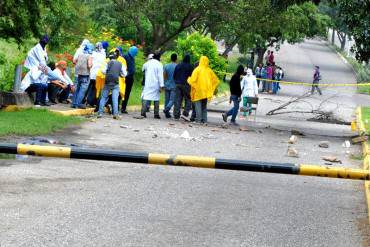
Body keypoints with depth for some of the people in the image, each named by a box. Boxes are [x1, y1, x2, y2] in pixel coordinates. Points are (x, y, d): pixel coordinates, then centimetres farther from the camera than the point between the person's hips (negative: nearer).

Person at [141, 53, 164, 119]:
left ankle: (143, 112, -12)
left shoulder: (147, 63, 4)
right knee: (156, 99, 6)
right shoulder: (159, 64, -7)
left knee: (145, 96, 0)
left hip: (148, 83, 2)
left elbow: (143, 69, 22)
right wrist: (161, 85, -12)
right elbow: (160, 75, -11)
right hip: (156, 84, -2)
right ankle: (156, 114, 5)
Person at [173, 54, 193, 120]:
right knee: (188, 100, 2)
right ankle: (185, 113, -13)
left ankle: (176, 115, 4)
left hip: (178, 84, 5)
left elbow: (174, 76, 13)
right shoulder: (190, 66, -7)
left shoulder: (178, 66, 8)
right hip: (186, 85, -5)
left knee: (178, 100, 7)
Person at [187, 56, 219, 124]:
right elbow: (216, 80, 9)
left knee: (198, 105, -2)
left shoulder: (197, 70, -9)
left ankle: (198, 119, -9)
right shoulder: (209, 70, 4)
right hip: (206, 92, 4)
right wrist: (211, 89, 20)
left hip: (198, 91, -4)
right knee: (204, 105, 13)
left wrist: (188, 79, 9)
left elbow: (192, 80, -13)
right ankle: (204, 120, 9)